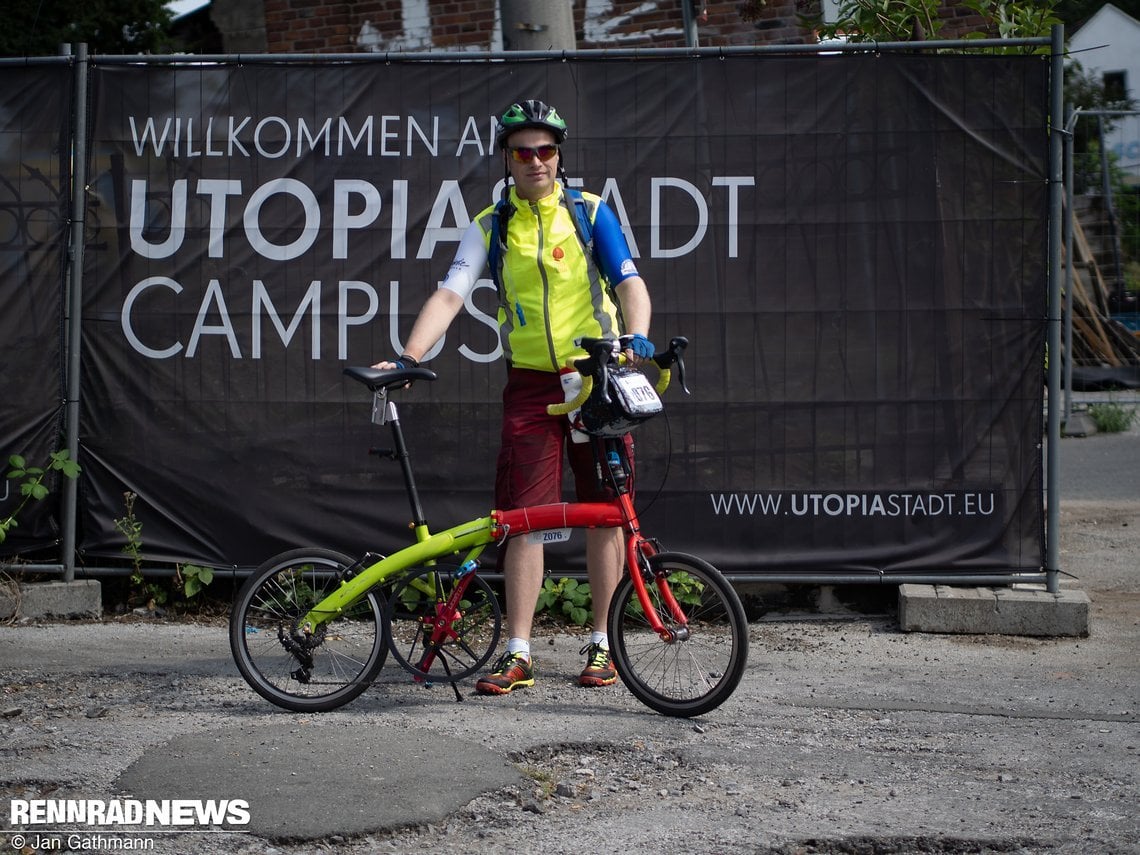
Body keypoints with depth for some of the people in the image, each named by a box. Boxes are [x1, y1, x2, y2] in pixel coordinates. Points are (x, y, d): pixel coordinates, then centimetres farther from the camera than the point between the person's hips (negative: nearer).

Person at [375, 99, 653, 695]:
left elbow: (629, 283, -7)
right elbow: (450, 295, -4)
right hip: (530, 384, 1)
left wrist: (635, 336, -27)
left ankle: (601, 644, 13)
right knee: (523, 517, -4)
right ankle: (518, 654, 0)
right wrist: (408, 357, -19)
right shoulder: (490, 227, 5)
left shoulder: (591, 213, 2)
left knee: (604, 512, 2)